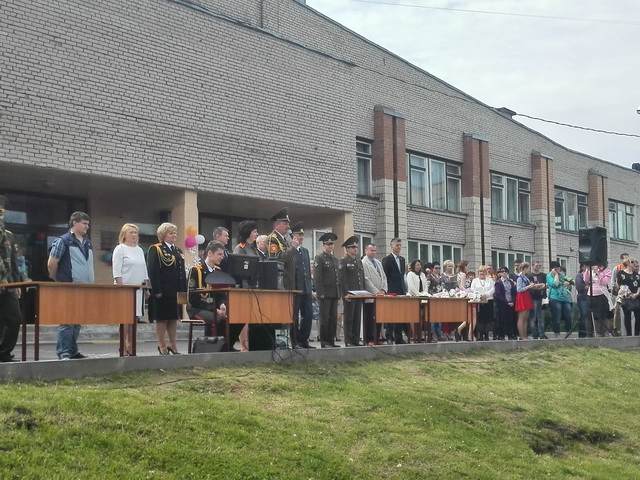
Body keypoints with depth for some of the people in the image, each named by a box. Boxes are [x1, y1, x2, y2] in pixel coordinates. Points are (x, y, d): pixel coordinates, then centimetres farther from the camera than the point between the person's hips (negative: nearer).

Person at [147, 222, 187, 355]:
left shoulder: (178, 251, 17)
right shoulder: (155, 250, -5)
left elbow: (182, 272, 17)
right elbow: (152, 271, -12)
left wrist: (184, 289, 8)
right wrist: (157, 291, -19)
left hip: (176, 291, 7)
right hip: (162, 291, -7)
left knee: (174, 318, 10)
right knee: (162, 318, 0)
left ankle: (173, 344, 18)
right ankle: (162, 345, 7)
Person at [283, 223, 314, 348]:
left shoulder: (305, 251, 17)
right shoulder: (288, 252, -6)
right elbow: (285, 267, -21)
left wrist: (310, 288, 17)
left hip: (306, 289, 7)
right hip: (294, 289, -7)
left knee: (308, 315, 6)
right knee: (294, 317, 0)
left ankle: (303, 341, 16)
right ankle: (295, 342, 8)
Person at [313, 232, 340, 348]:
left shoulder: (335, 259, 18)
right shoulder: (319, 258, -3)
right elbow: (317, 277, -10)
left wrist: (339, 292, 12)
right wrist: (321, 293, -16)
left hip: (335, 294, 7)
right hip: (325, 294, -7)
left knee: (334, 318, 7)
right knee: (325, 318, -4)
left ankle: (331, 341, 12)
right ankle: (324, 342, 0)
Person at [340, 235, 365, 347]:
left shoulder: (359, 261, 18)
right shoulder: (344, 261, -3)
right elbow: (342, 279, -9)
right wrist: (346, 293, -15)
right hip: (349, 294, -6)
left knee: (357, 318, 7)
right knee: (349, 318, -2)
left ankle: (356, 340, 11)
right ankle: (348, 341, 0)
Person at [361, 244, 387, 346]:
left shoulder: (378, 263, 19)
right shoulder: (363, 263, -7)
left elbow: (384, 277, 16)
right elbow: (366, 280, -13)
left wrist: (383, 290, 0)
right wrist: (376, 291, -16)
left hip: (380, 295, 7)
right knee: (369, 319, -4)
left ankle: (377, 339, 12)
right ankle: (369, 340, 0)